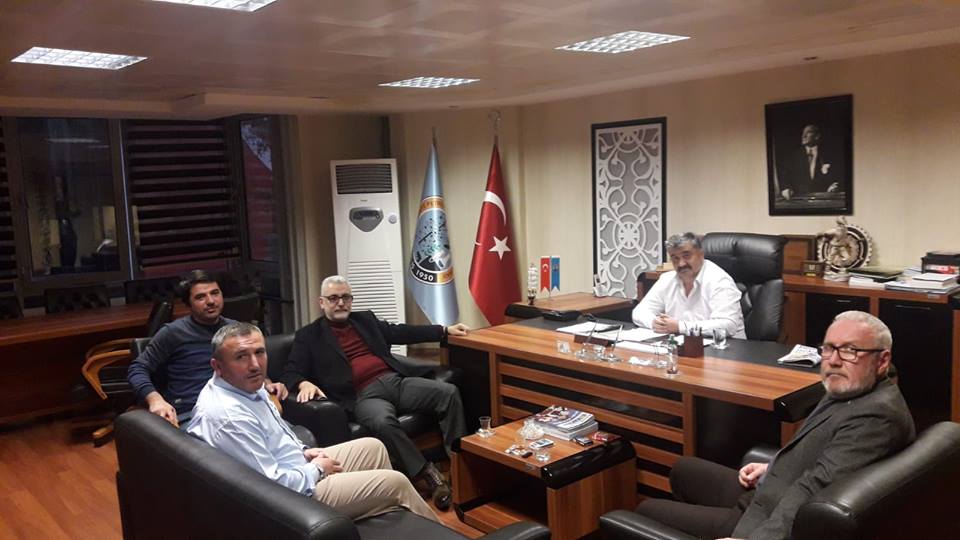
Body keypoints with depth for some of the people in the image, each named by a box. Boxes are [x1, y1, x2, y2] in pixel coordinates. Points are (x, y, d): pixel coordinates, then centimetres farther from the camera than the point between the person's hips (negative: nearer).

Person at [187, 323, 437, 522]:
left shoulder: (246, 386, -2)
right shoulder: (229, 417, -33)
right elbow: (274, 485, -30)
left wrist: (304, 451, 6)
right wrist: (317, 469, -14)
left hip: (298, 467, 10)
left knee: (373, 447, 17)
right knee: (396, 482, -3)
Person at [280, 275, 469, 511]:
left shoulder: (365, 319, 24)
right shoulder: (309, 336, 11)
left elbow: (401, 332, 27)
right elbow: (291, 372, 3)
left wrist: (445, 330, 22)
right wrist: (304, 383, -22)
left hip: (397, 380, 5)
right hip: (364, 394, -5)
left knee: (449, 392, -17)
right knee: (383, 422, -39)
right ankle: (428, 473, -27)